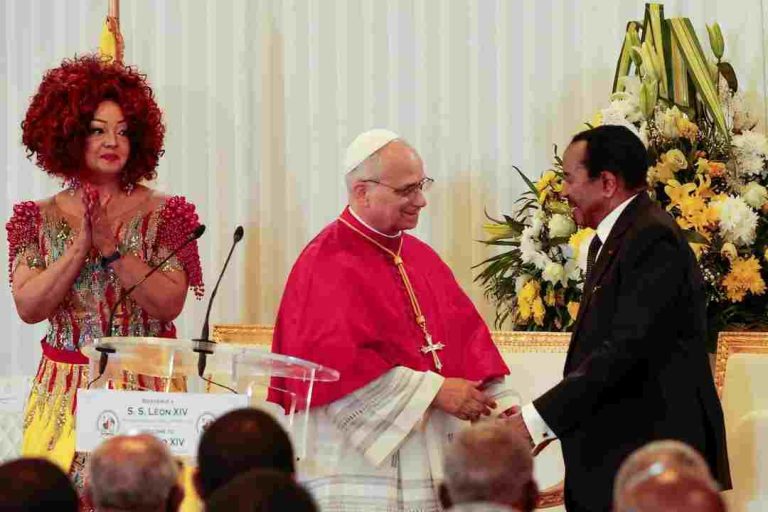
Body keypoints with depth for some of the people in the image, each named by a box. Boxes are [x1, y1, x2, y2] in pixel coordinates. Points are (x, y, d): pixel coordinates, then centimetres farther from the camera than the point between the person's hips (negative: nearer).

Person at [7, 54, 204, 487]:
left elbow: (170, 304, -11)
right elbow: (28, 307, -6)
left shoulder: (163, 214, 0)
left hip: (147, 388, -1)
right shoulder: (39, 219, 4)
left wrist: (112, 248, -17)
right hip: (64, 391, 1)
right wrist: (80, 247, -15)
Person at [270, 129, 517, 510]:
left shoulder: (421, 257, 14)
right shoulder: (327, 264, -9)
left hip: (428, 465, 7)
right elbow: (338, 362, -19)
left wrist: (502, 406, -6)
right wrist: (435, 390, -18)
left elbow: (468, 335, 10)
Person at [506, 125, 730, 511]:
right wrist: (543, 419, 7)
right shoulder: (608, 241, 17)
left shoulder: (654, 240, -15)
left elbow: (625, 348, -22)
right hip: (612, 455, 9)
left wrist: (539, 419, -20)